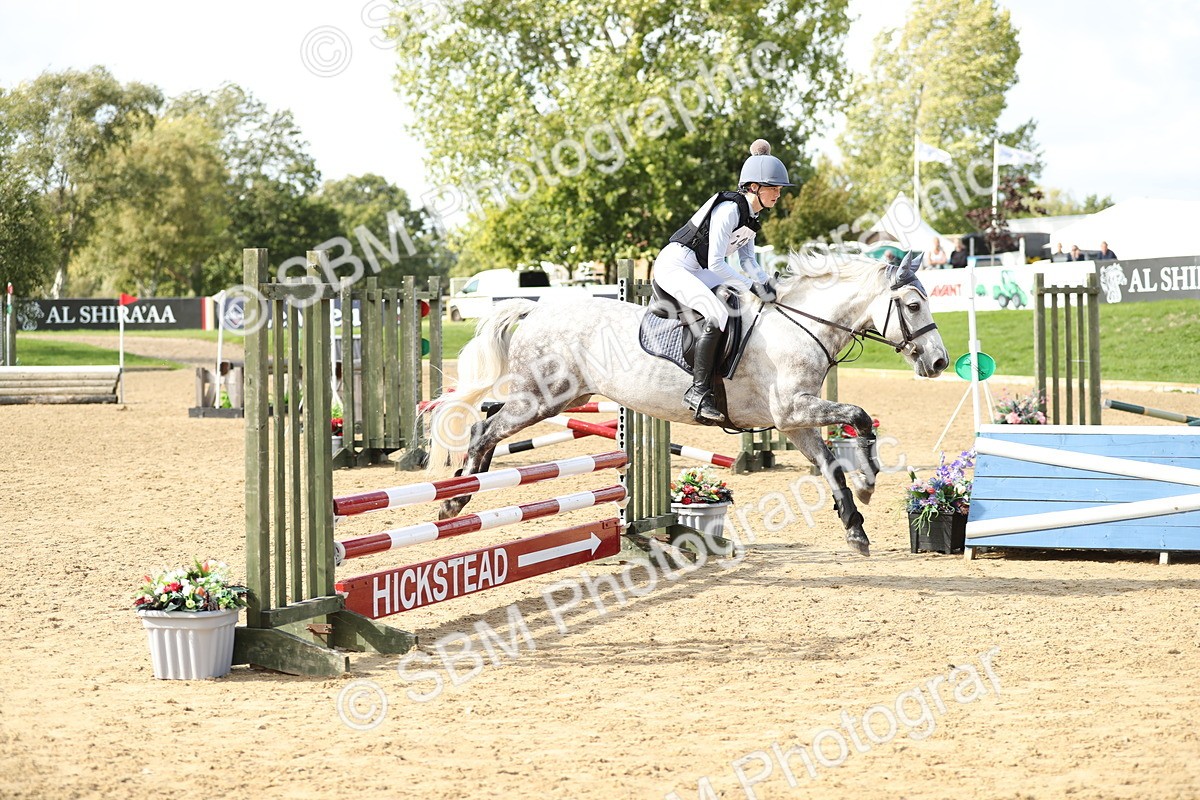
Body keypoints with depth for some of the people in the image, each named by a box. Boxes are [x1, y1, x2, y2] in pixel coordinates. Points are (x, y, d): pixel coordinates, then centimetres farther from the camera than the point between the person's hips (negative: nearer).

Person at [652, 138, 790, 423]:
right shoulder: (729, 209, -21)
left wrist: (766, 283, -5)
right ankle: (698, 391, -29)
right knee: (717, 314, -30)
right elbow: (715, 263, -24)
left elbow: (747, 261, 14)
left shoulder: (751, 215, 9)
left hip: (698, 271, 11)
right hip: (674, 266, -11)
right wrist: (752, 286, -20)